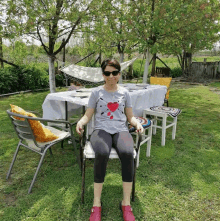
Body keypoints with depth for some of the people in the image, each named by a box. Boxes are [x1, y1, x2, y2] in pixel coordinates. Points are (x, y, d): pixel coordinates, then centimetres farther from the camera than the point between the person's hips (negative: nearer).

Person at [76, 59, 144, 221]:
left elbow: (130, 117, 13)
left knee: (128, 153, -34)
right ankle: (96, 204, -20)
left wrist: (137, 123, -9)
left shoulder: (124, 93, 13)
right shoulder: (96, 92, 9)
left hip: (121, 130, 1)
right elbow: (88, 116, 8)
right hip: (101, 130, -1)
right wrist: (80, 122, -15)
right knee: (102, 154, -37)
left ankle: (126, 203, -17)